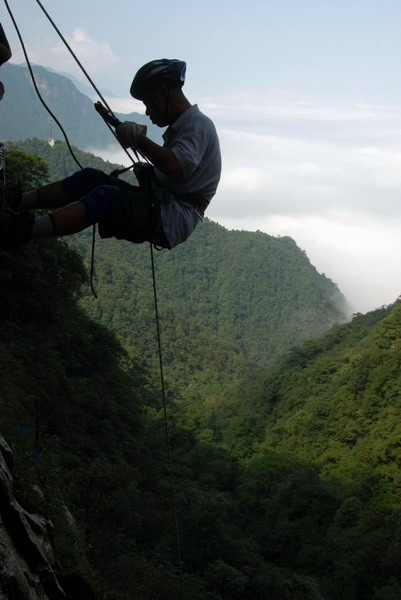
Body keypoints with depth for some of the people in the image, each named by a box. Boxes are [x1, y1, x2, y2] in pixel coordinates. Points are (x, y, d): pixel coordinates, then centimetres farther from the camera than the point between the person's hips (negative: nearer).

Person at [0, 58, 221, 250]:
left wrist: (139, 138, -15)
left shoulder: (198, 124, -8)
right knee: (89, 178, 2)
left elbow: (175, 166, -27)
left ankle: (23, 231, -37)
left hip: (173, 219, -9)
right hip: (158, 207, 9)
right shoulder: (181, 126, 24)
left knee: (105, 196, -29)